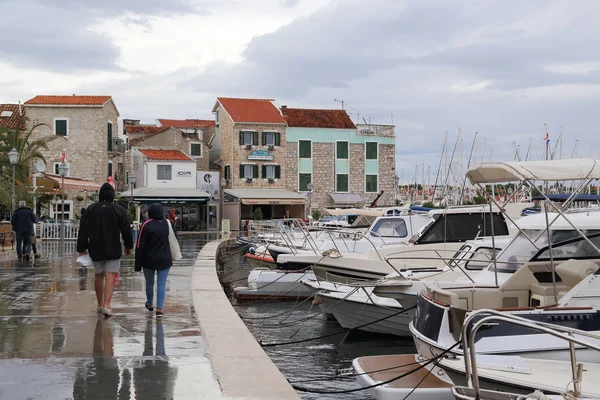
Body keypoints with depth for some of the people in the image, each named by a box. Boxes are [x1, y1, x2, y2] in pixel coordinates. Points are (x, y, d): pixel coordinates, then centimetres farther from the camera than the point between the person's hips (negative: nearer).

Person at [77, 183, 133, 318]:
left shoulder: (90, 209, 1)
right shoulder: (119, 210, -4)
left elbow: (83, 231, -1)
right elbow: (126, 230, -1)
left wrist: (82, 249, 3)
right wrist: (129, 246, 12)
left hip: (96, 250, 3)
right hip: (113, 250, -2)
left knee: (99, 276, 16)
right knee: (110, 277, -4)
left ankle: (100, 305, 25)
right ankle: (106, 305, -16)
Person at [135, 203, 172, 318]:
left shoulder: (146, 225, -10)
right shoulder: (167, 224, -1)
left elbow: (140, 245, -9)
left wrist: (138, 264, -3)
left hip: (149, 260, -1)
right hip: (164, 260, 1)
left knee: (149, 283, 16)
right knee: (161, 284, 2)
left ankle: (150, 305, 34)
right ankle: (159, 309, -5)